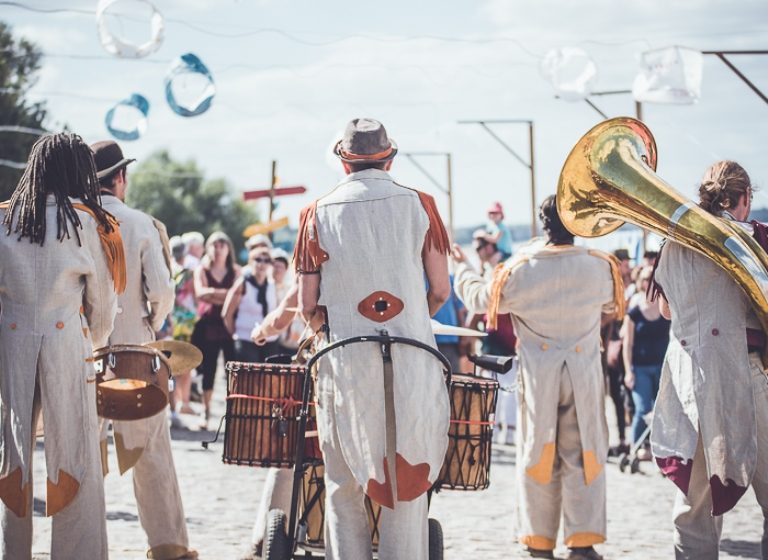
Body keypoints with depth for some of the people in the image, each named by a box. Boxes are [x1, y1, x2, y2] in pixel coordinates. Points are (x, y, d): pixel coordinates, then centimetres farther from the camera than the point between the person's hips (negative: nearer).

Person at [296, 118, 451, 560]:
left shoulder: (320, 213, 4)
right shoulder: (419, 205, 4)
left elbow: (308, 305, 3)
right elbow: (441, 291, 5)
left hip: (346, 362, 0)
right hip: (412, 363, 0)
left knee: (346, 487, 7)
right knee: (408, 479, 6)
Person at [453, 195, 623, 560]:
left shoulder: (520, 270, -8)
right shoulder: (599, 267, -5)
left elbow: (479, 298, 7)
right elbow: (611, 307, 14)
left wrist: (462, 267, 26)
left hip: (538, 375, 0)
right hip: (584, 375, 0)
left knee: (538, 454, 9)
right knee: (583, 455, 5)